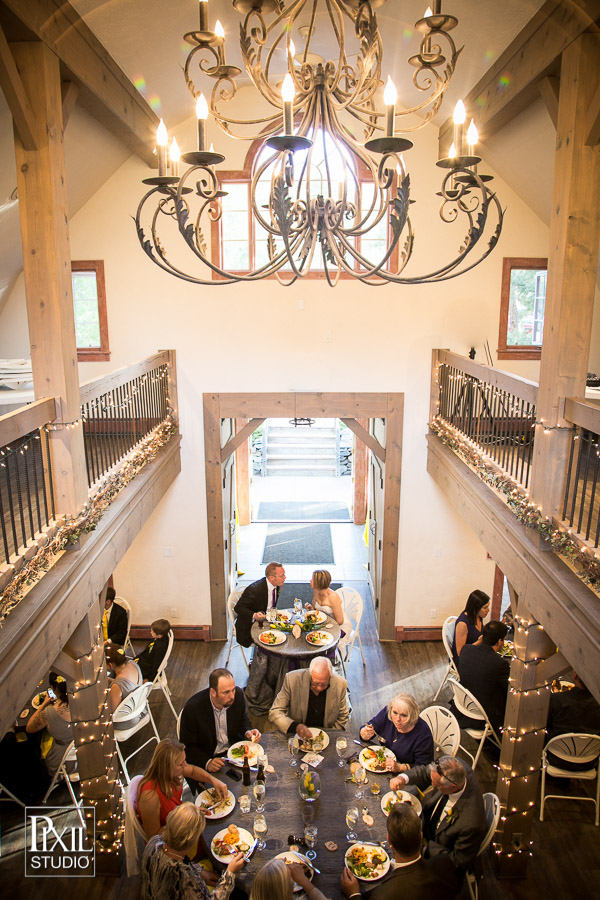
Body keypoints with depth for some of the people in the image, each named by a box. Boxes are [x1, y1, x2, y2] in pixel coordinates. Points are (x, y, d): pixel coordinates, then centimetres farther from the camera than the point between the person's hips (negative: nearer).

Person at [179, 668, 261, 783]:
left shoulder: (238, 694, -12)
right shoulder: (192, 708, -24)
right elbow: (187, 746, -13)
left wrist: (248, 732, -12)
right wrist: (207, 763, -27)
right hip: (204, 758, -4)